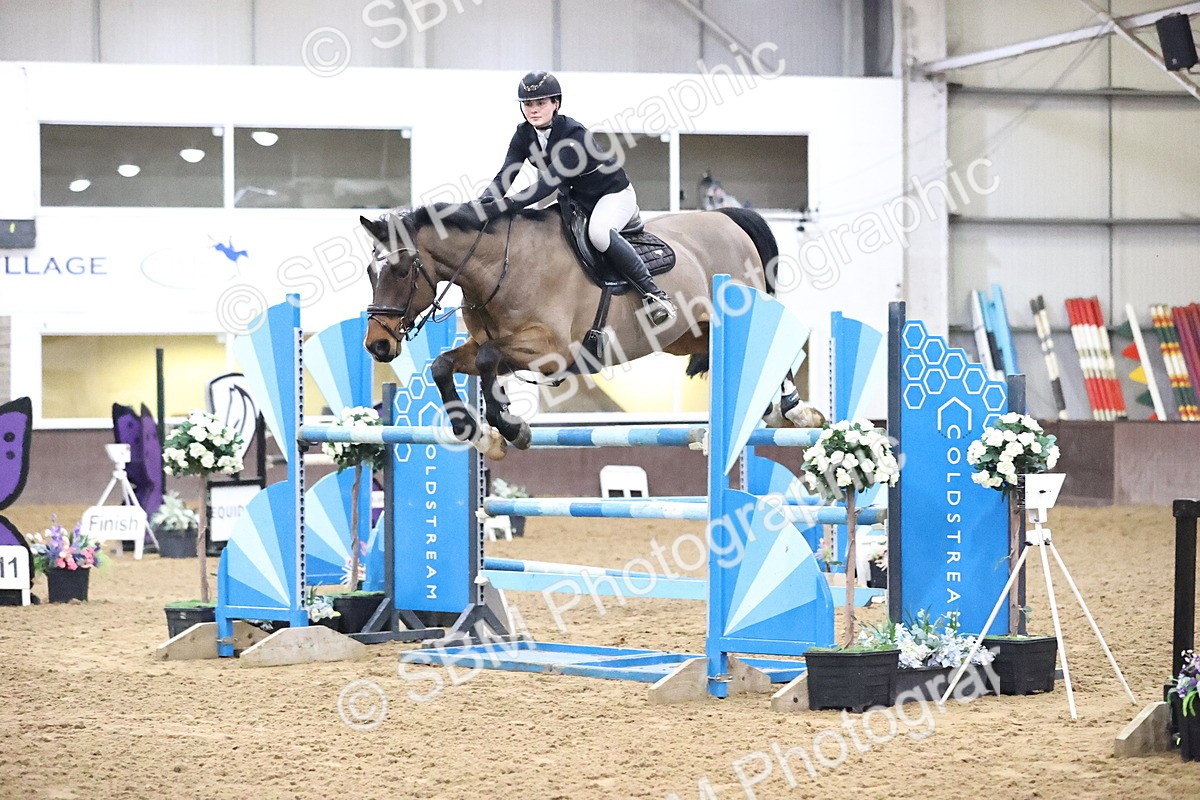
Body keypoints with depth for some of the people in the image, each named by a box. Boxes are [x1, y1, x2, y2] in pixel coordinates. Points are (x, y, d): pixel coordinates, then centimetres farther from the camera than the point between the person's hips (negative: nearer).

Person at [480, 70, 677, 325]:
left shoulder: (574, 134, -31)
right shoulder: (524, 134, -9)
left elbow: (550, 182, -40)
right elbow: (505, 176, -15)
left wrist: (508, 205, -49)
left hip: (614, 193, -8)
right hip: (575, 199, 8)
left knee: (599, 232, -38)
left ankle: (653, 293, -29)